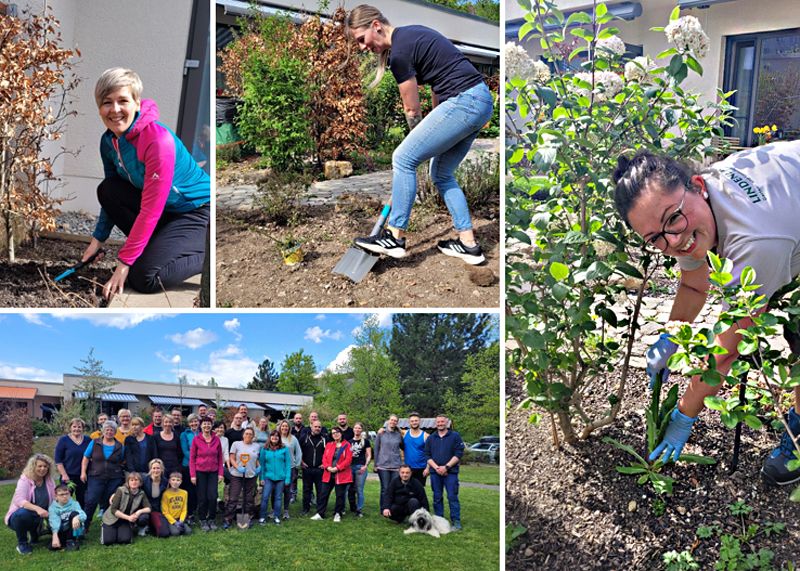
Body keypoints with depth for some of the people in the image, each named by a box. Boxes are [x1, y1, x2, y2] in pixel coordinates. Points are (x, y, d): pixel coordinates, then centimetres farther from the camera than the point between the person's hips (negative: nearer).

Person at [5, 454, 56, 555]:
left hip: (39, 519, 4)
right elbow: (19, 500, -31)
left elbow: (55, 500, 0)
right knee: (23, 513, -37)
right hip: (20, 516, -4)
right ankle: (22, 543, -13)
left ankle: (34, 535, 13)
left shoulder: (49, 481, -2)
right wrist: (37, 508, -46)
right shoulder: (24, 480, -16)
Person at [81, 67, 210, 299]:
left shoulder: (158, 139, -28)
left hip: (196, 211, -8)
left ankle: (207, 254, -3)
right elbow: (112, 197, 11)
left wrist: (124, 263, -25)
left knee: (145, 278, -23)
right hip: (164, 210, 8)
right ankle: (157, 246, 0)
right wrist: (97, 239, 6)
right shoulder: (109, 140, -2)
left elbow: (150, 210, -28)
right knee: (107, 190, -11)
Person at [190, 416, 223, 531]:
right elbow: (192, 458, -1)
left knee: (213, 497, -4)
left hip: (213, 472, 1)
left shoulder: (216, 439, 2)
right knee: (202, 498, 3)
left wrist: (220, 473, 2)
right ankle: (203, 521, 17)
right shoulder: (196, 439, -3)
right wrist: (193, 475, -6)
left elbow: (220, 457, 6)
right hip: (200, 472, -1)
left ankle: (212, 520, 13)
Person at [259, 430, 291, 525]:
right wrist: (262, 478, -3)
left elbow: (288, 464, -1)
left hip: (280, 478, 0)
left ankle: (276, 517, 18)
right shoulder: (265, 449, 1)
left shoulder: (284, 449, 0)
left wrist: (288, 478, -6)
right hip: (268, 477, 0)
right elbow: (261, 464, 3)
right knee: (265, 497, -5)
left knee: (278, 498, 8)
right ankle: (262, 517, 5)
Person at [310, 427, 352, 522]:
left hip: (341, 474, -4)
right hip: (328, 474, 4)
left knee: (340, 495, 4)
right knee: (323, 494, 6)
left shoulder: (347, 445, -3)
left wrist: (337, 468, -17)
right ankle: (320, 513, 14)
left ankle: (338, 514, 17)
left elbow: (348, 459, -11)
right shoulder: (328, 445, 10)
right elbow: (324, 457, 6)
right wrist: (327, 467, -12)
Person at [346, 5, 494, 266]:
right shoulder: (411, 34, 16)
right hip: (481, 100, 10)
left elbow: (412, 110, -3)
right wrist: (430, 135, 16)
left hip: (463, 103, -10)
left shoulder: (400, 53, -12)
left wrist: (421, 142, 15)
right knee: (441, 174, 16)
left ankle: (395, 237, 0)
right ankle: (468, 244, 15)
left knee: (403, 159, -5)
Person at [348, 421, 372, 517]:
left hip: (361, 467, -4)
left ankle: (359, 510, 2)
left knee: (359, 490, -4)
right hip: (350, 467, 4)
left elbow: (369, 455, 2)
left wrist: (365, 466, -11)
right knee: (350, 489, 5)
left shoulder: (365, 441, 5)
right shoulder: (349, 441, 15)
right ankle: (352, 508, 18)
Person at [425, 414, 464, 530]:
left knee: (452, 497, -6)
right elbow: (427, 455, 8)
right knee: (437, 497, 7)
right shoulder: (431, 438, 13)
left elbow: (459, 454, -5)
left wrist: (446, 467, -13)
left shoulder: (455, 436, 2)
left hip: (450, 472, -4)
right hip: (435, 472, 4)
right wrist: (436, 468, -8)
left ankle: (456, 522, -3)